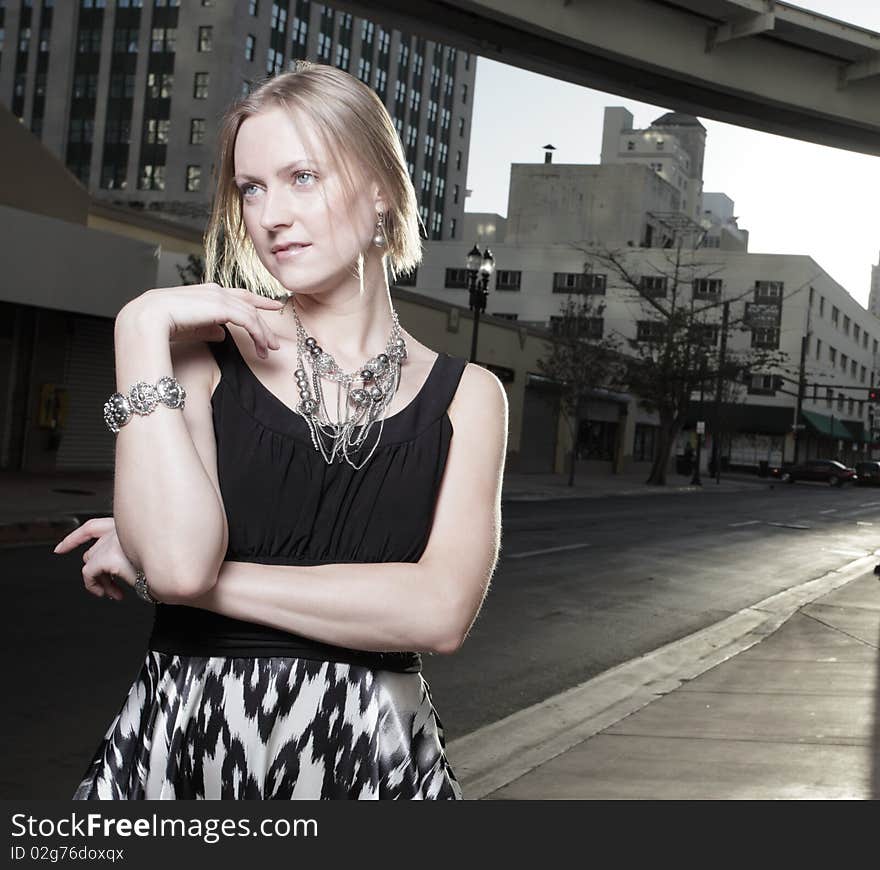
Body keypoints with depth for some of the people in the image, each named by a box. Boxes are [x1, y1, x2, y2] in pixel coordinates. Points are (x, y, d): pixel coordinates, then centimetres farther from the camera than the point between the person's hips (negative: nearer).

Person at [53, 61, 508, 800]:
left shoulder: (467, 396, -2)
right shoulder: (207, 356, -3)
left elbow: (442, 613, -16)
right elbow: (179, 558, -20)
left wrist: (187, 579, -15)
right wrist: (142, 328, -15)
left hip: (374, 752, 0)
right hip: (179, 743, 0)